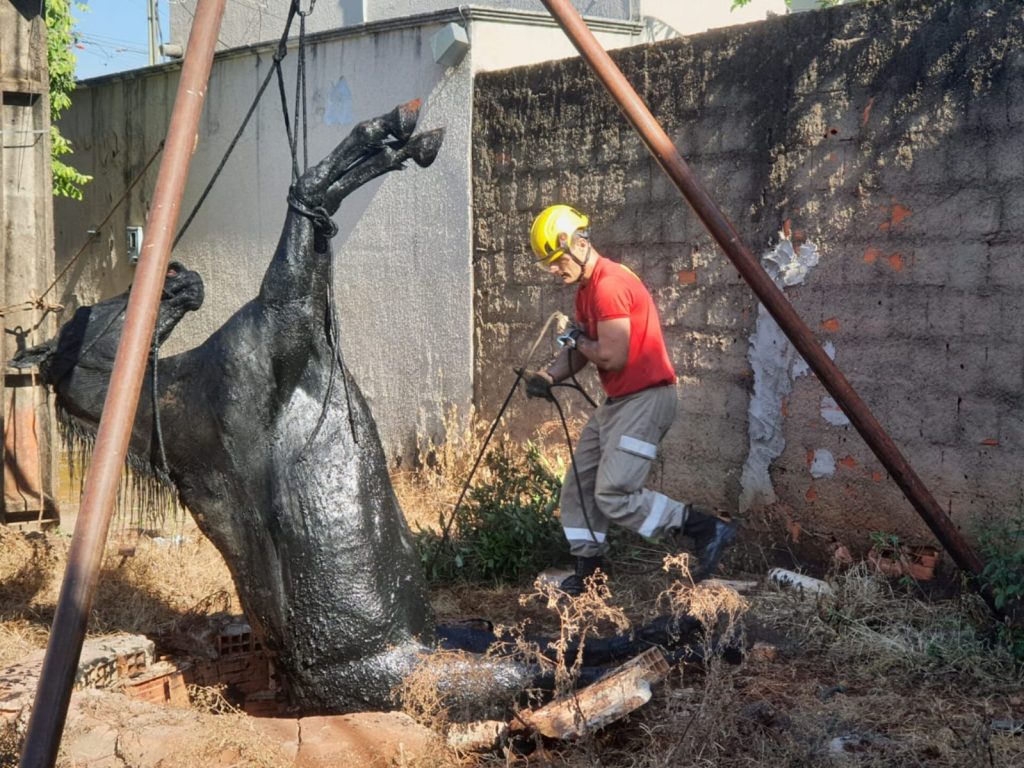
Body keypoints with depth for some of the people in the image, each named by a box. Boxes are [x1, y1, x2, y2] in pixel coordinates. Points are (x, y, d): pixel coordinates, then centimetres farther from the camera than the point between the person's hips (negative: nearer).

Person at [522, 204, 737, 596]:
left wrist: (579, 341, -4)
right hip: (618, 400, 11)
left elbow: (612, 357, -23)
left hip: (645, 398, -11)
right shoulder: (586, 288, 14)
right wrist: (549, 375, -4)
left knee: (614, 496, -15)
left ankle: (707, 527, -5)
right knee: (578, 487, 13)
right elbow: (580, 350, 15)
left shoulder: (610, 285, -19)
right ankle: (586, 573, 23)